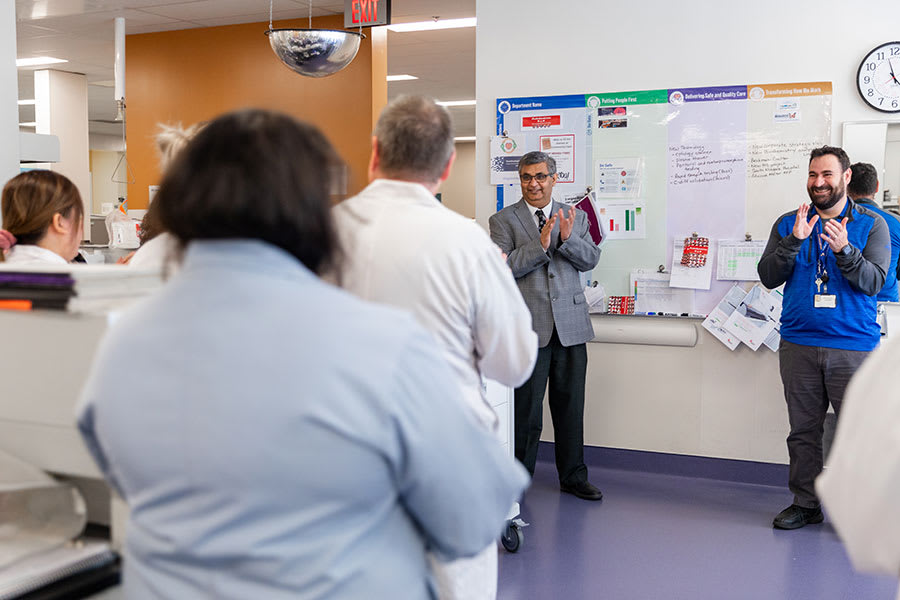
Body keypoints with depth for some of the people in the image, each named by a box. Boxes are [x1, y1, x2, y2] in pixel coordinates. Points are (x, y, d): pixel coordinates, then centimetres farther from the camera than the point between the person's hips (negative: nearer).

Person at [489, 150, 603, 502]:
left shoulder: (575, 217, 12)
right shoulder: (503, 221, 1)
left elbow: (591, 260, 2)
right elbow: (502, 267, -11)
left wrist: (567, 238, -15)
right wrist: (540, 244, -20)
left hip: (570, 326, 3)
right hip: (528, 328, -3)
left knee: (570, 406, 12)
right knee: (525, 410, 3)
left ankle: (573, 476, 26)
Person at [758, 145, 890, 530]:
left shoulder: (871, 225, 5)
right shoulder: (788, 224, 10)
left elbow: (873, 282, -6)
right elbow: (768, 277, 1)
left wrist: (844, 249, -22)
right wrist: (794, 241, -13)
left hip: (854, 346, -2)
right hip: (798, 345, 2)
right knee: (803, 429, 8)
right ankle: (805, 503, 20)